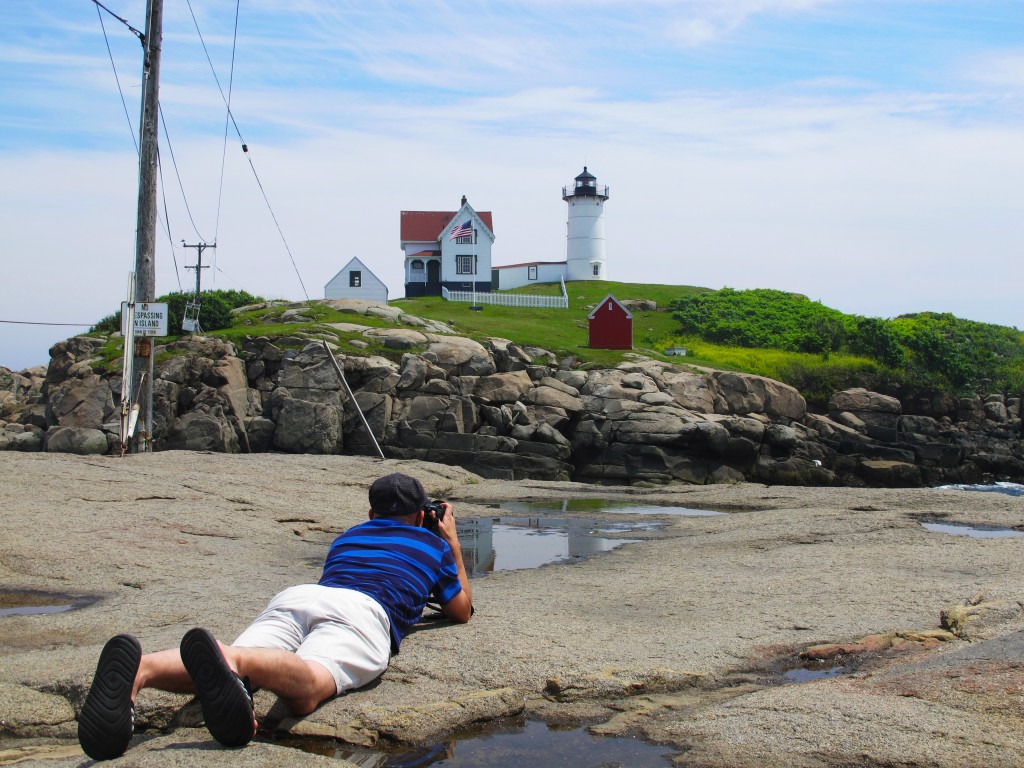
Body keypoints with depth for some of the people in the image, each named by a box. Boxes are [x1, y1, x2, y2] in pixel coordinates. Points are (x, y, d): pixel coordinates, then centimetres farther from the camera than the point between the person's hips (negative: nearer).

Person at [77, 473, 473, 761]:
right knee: (303, 689, -33)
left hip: (295, 594, 4)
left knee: (228, 671, -22)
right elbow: (462, 610, 46)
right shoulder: (432, 543, 34)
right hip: (363, 611, -4)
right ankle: (232, 661, -67)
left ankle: (140, 667, -54)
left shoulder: (346, 537, 43)